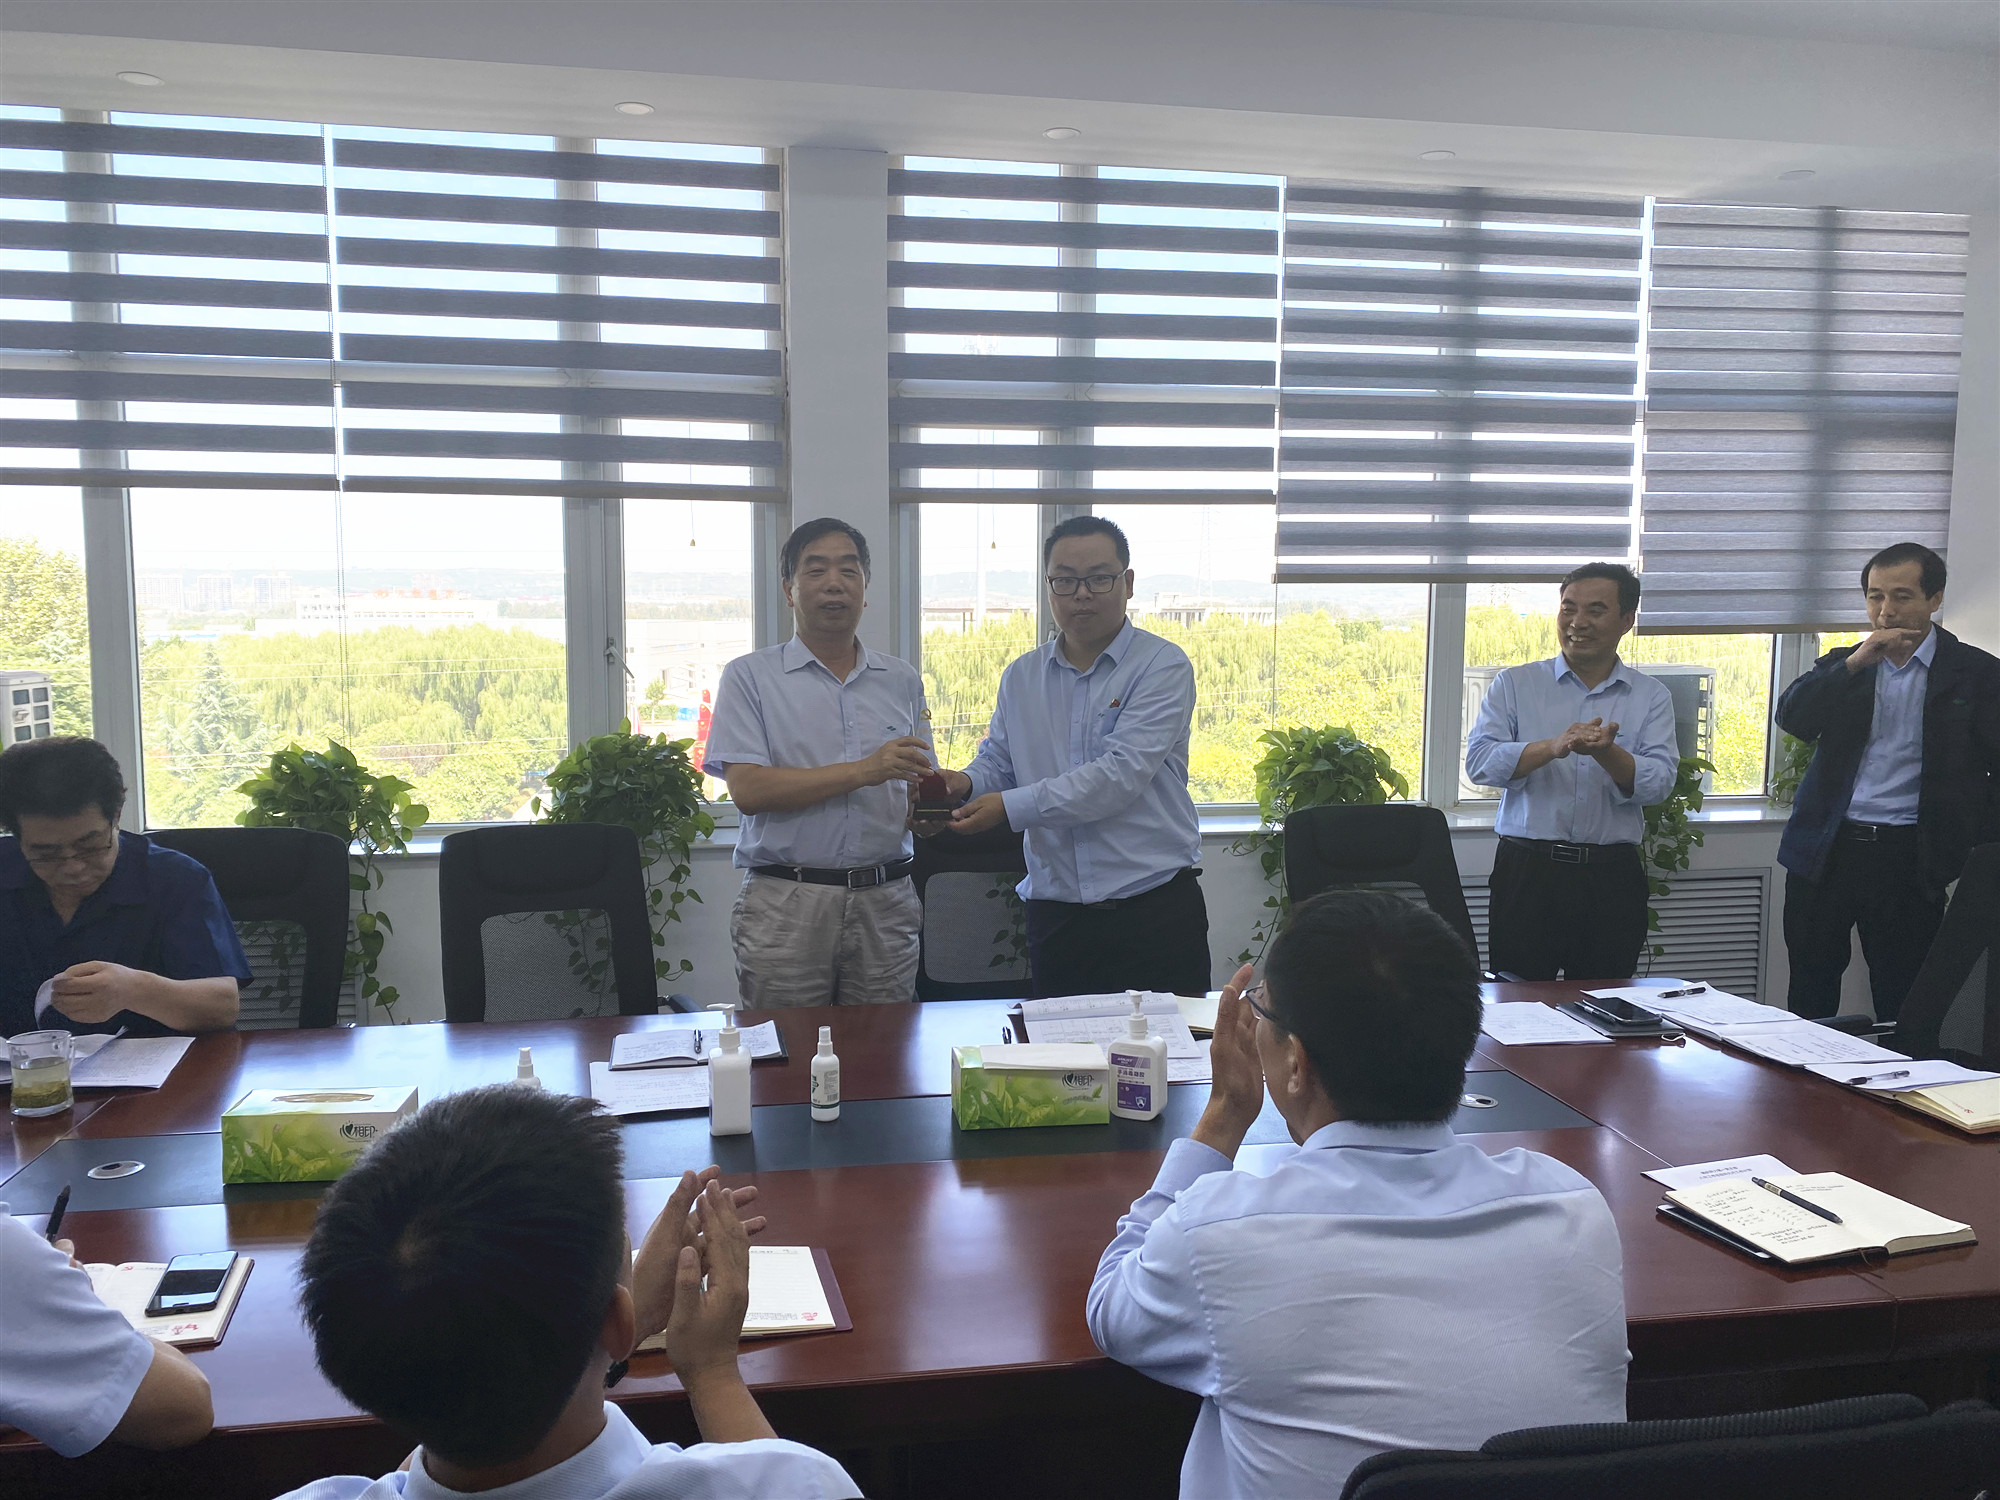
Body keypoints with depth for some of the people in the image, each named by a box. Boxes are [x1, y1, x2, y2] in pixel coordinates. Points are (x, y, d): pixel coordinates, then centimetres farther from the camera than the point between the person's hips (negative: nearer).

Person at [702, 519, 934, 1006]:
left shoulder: (903, 680, 15)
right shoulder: (750, 677, 3)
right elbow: (748, 790, -9)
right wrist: (863, 771, -15)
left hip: (885, 904, 3)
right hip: (785, 906, -3)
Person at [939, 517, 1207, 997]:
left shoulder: (1162, 666, -5)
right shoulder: (1021, 677, 13)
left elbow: (1122, 774, -16)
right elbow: (998, 760, 17)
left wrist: (1012, 807, -18)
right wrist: (965, 783, -8)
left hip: (1156, 908, -4)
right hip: (1055, 916, 4)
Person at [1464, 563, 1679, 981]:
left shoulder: (1652, 697, 10)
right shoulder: (1514, 685, 7)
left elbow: (1660, 782, -3)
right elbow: (1479, 762, -7)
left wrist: (1607, 753, -22)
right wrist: (1552, 747, -22)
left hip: (1612, 879, 1)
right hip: (1527, 871, -1)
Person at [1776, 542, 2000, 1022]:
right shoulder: (1843, 664, 11)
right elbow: (1791, 717, -5)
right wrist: (1856, 662, -14)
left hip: (1908, 859, -2)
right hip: (1826, 851, 3)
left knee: (1903, 1009, 4)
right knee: (1810, 994, 10)